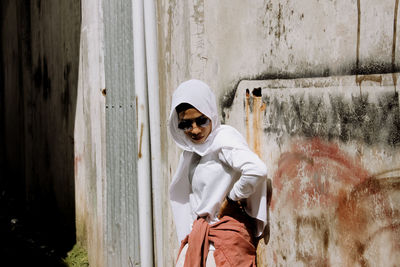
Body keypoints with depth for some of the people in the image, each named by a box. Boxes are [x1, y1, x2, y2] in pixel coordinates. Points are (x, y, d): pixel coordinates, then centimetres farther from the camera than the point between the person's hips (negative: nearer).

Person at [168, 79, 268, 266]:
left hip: (227, 234, -8)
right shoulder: (193, 148, 12)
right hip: (200, 233, 8)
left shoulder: (224, 138, -14)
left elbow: (257, 170, -30)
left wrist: (231, 199, -16)